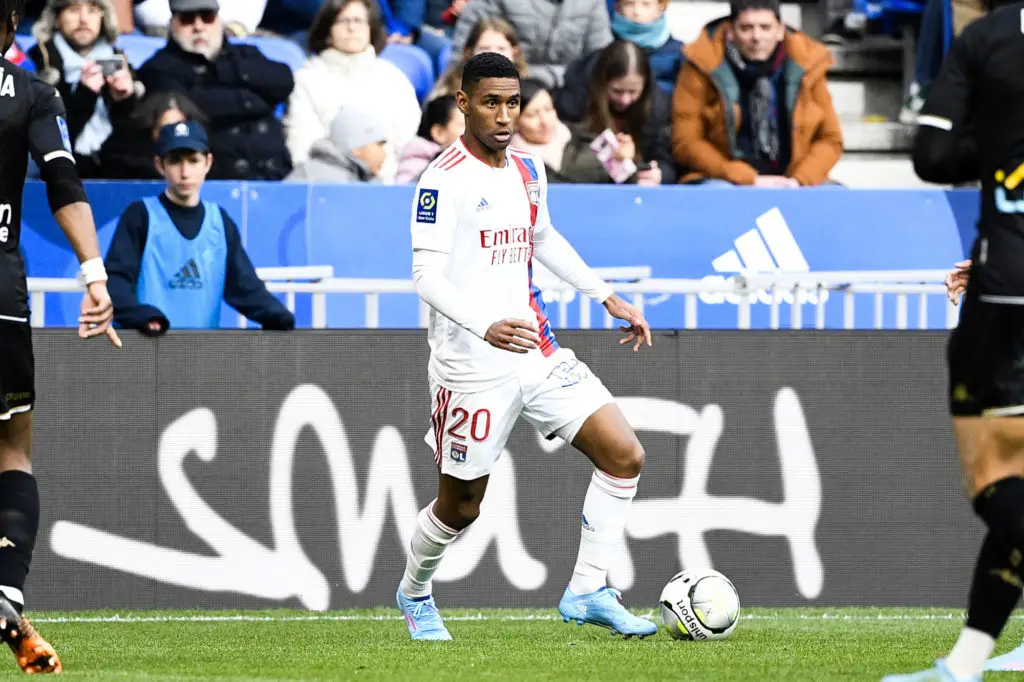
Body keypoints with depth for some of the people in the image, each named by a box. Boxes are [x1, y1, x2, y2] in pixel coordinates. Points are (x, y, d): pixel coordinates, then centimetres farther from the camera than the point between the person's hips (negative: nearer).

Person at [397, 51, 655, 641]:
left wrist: (608, 297, 23)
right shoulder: (445, 180, -15)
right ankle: (415, 593, 34)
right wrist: (486, 327, -37)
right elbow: (427, 275, -22)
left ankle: (588, 591, 3)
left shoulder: (528, 170, 9)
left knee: (625, 456, -5)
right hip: (473, 365, -7)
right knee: (461, 506, 5)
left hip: (537, 352, 7)